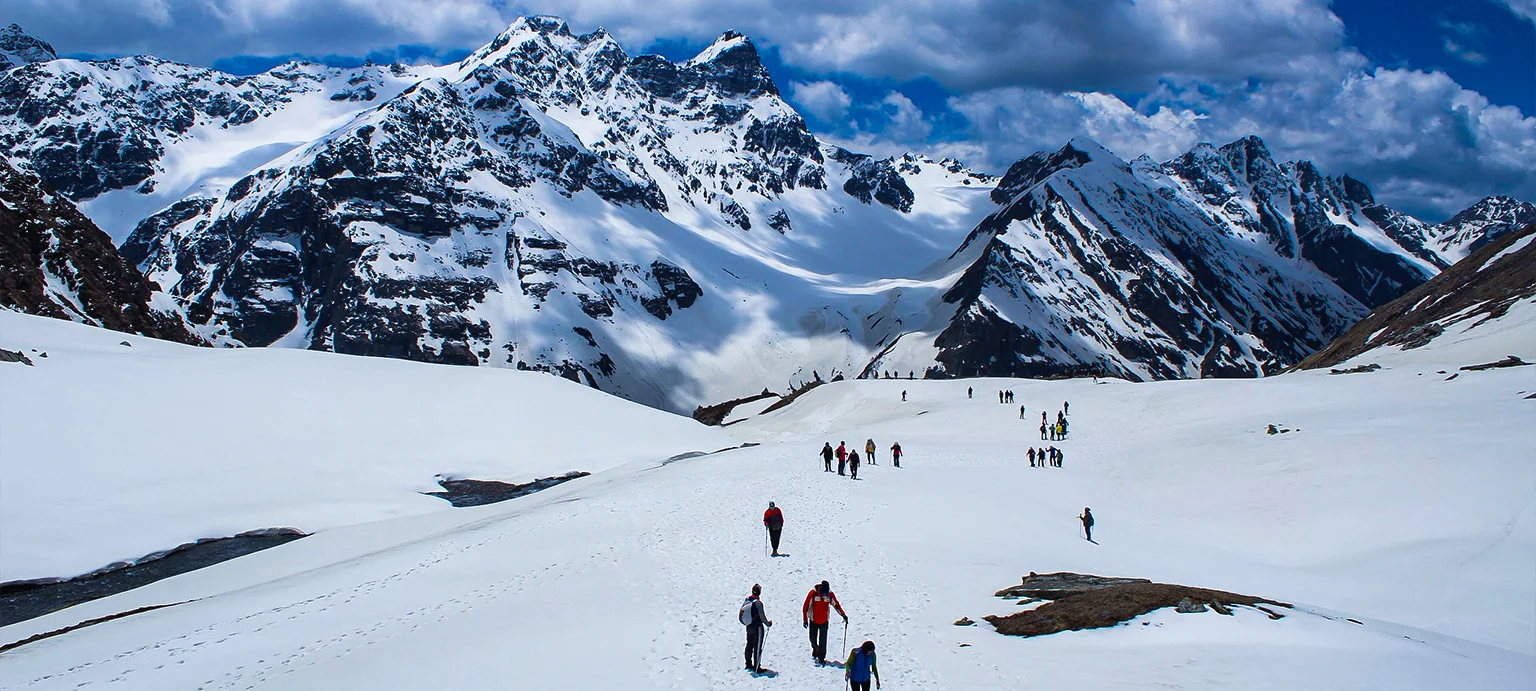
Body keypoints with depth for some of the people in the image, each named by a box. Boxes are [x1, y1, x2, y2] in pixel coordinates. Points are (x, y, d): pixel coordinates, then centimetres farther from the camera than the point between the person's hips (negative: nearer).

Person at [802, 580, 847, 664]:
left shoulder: (830, 594, -11)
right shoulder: (813, 593, -17)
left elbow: (836, 605, 4)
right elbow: (806, 606, -10)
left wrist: (843, 615, -2)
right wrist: (805, 619, -9)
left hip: (824, 621, 1)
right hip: (813, 621, -1)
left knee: (823, 640, -5)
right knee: (813, 639, 6)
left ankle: (821, 658, 2)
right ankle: (815, 649, 37)